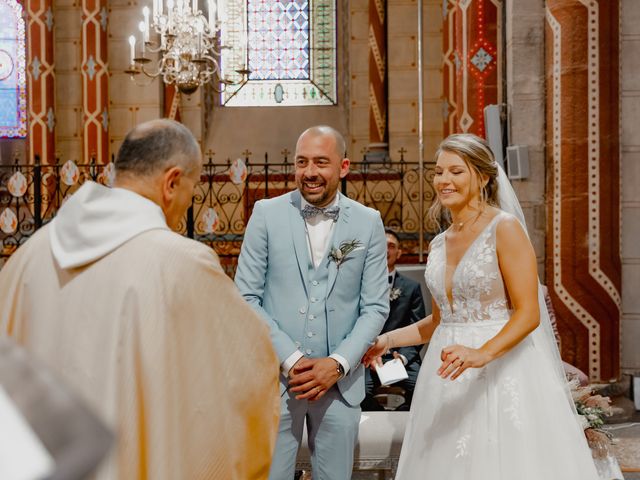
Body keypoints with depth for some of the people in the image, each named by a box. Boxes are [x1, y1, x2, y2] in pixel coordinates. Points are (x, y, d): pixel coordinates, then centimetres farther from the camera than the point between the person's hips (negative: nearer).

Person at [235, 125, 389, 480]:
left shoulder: (369, 223, 3)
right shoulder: (267, 214, 0)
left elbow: (375, 307, 3)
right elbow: (246, 297, -1)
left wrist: (338, 363, -9)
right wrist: (290, 359, -10)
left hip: (340, 380, 1)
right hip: (274, 375, -1)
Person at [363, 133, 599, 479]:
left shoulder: (505, 228, -8)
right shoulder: (439, 244, 12)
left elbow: (529, 313, -15)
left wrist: (483, 353, -29)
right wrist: (388, 339, 9)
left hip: (502, 370, -6)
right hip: (449, 381, 6)